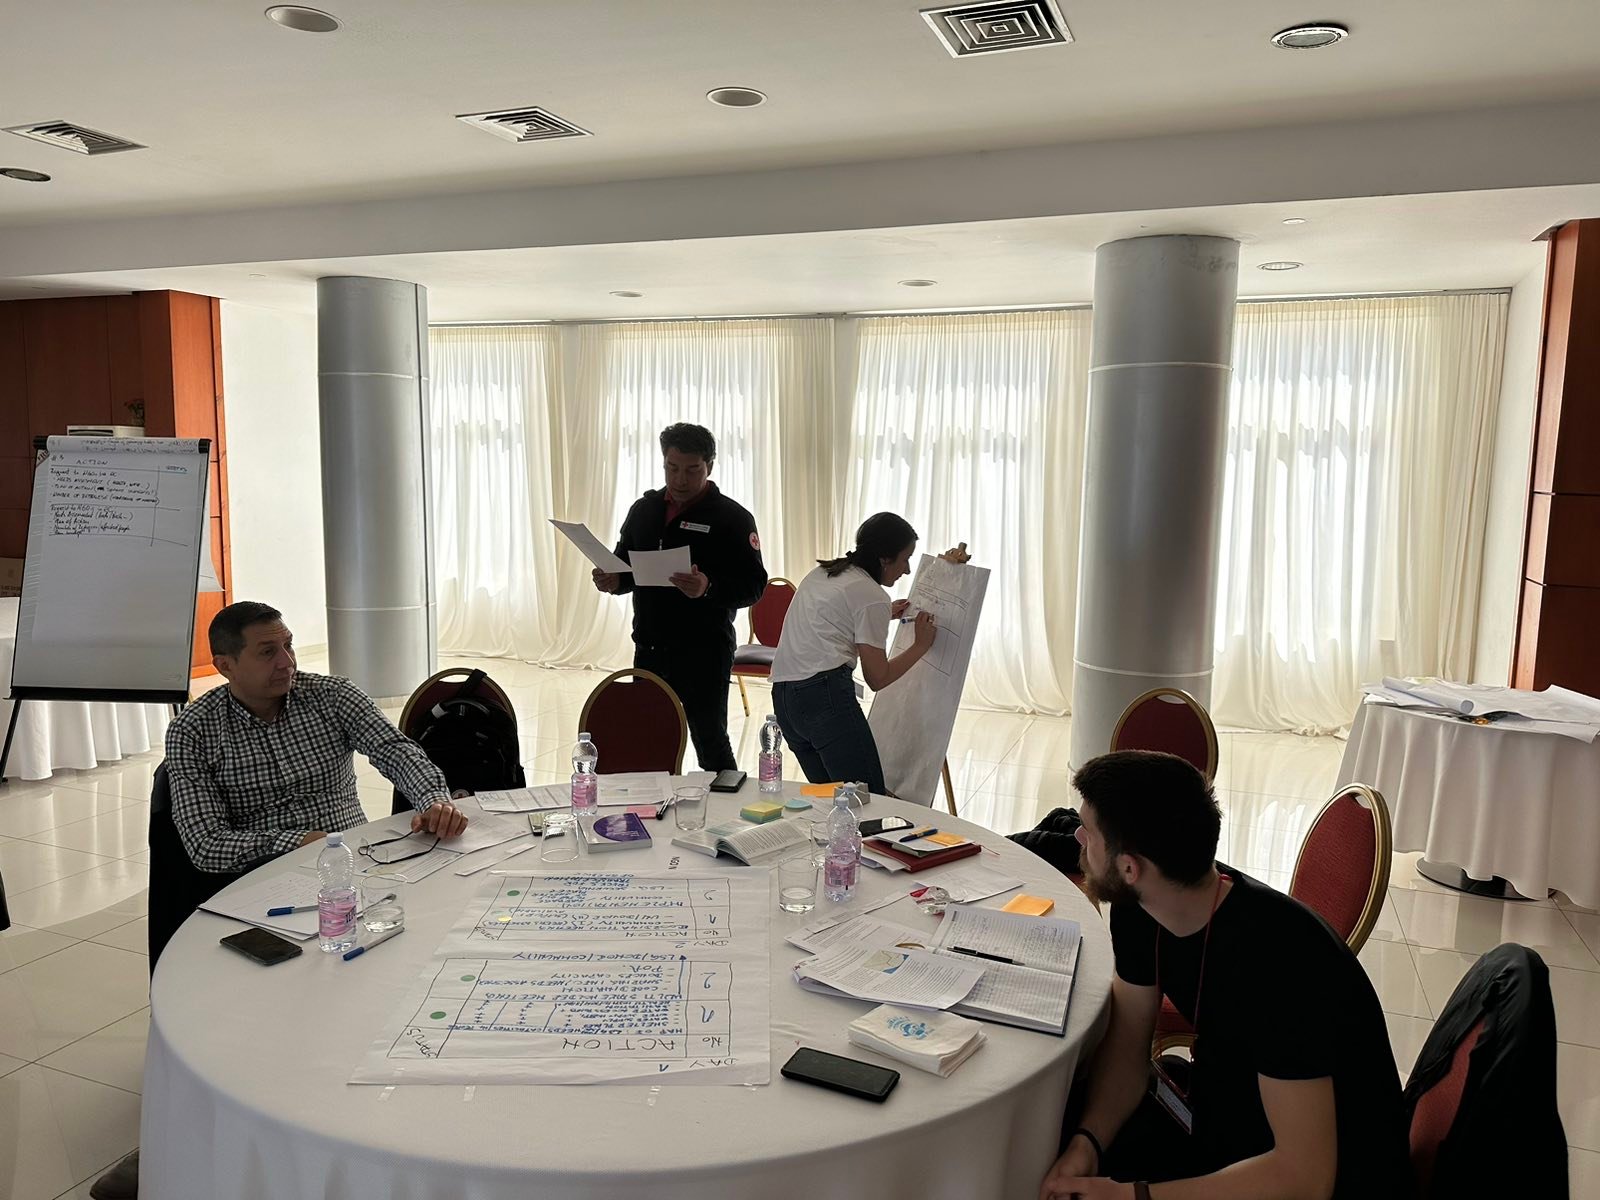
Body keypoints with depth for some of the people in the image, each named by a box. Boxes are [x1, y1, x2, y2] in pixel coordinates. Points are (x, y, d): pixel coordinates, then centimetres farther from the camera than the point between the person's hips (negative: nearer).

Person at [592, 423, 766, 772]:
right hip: (648, 651, 6)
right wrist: (613, 581, -5)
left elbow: (754, 586, -13)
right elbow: (624, 566, 19)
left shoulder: (732, 517, -7)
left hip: (703, 654, -5)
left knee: (710, 746, 2)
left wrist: (708, 588, -31)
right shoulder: (644, 509, 10)